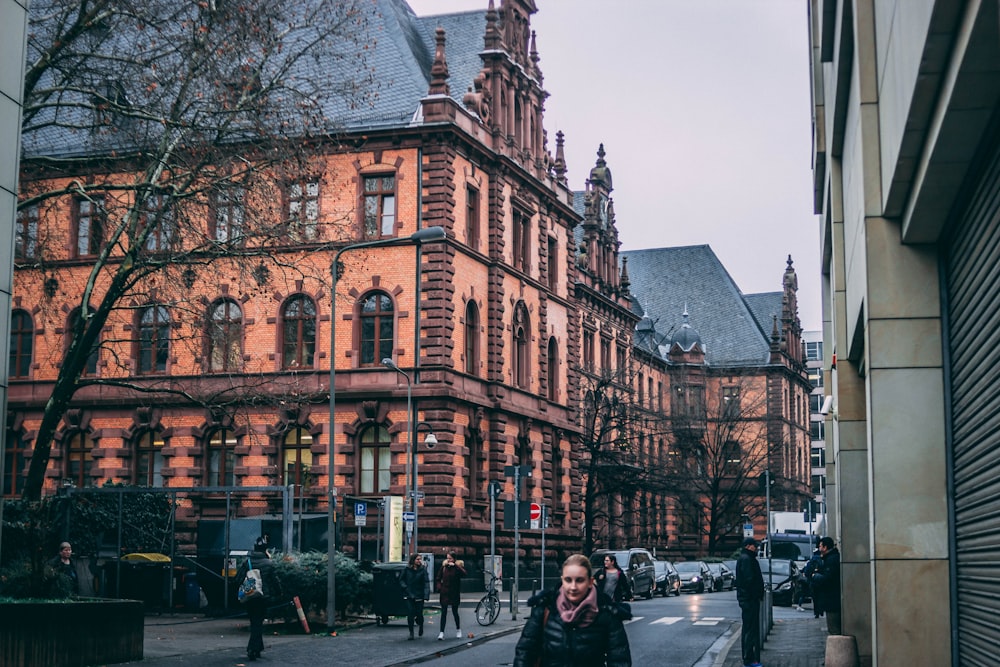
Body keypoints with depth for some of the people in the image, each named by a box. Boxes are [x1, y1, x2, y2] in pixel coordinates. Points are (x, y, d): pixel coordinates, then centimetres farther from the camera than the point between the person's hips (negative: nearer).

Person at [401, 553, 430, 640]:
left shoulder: (423, 569, -3)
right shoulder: (407, 569, 2)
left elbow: (426, 583, -8)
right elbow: (401, 579, 13)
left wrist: (426, 595, -17)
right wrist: (405, 587, -4)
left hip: (419, 595, -1)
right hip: (410, 595, 1)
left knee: (419, 613, 3)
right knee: (411, 613, -6)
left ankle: (421, 626, 35)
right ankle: (411, 632, 2)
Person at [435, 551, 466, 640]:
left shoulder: (458, 566, -4)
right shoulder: (443, 567, 4)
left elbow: (464, 573, -26)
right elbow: (438, 579, 13)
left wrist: (455, 565, -27)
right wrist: (439, 587, -3)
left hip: (454, 593, -2)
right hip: (444, 593, 2)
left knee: (455, 612, 8)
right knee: (443, 613, -2)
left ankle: (458, 630, 28)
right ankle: (441, 633, -5)